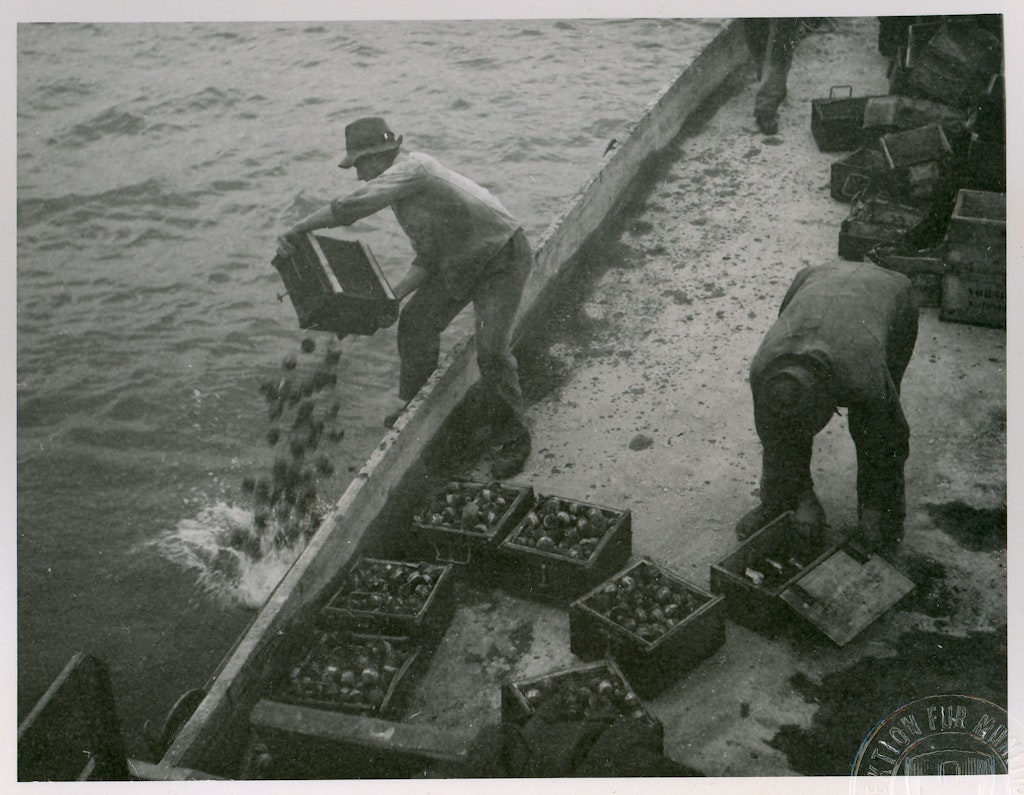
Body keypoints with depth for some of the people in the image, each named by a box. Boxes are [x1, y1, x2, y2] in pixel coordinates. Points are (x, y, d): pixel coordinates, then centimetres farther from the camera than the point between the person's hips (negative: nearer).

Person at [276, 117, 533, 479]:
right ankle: (412, 404, 28)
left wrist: (295, 230, -29)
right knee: (416, 322, 7)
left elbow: (352, 205, -38)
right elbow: (428, 258, 9)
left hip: (501, 260, -10)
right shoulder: (400, 186, 6)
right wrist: (395, 296, -4)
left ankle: (511, 440, -1)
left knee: (491, 348, -17)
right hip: (456, 262, 10)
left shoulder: (414, 168, -25)